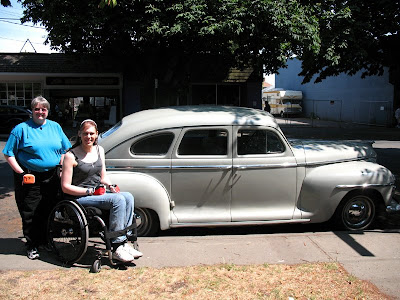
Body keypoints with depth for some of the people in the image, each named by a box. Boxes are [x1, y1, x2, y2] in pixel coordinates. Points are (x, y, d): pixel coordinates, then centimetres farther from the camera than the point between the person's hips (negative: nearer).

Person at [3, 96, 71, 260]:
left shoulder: (55, 127, 10)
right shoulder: (21, 128, -2)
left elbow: (66, 149, 18)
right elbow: (9, 154, -3)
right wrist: (21, 172, -12)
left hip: (51, 177, 4)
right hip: (29, 178, -3)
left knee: (48, 211, 11)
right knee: (30, 214, 2)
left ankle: (45, 240, 28)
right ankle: (32, 246, 15)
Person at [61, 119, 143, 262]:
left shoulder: (99, 150, 12)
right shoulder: (71, 156, -9)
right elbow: (65, 187, -11)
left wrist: (110, 186, -1)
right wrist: (89, 191, -17)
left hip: (98, 193, 7)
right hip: (80, 197, -7)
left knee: (128, 197, -19)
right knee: (118, 200, -28)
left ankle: (125, 241, -18)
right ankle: (117, 247, -24)